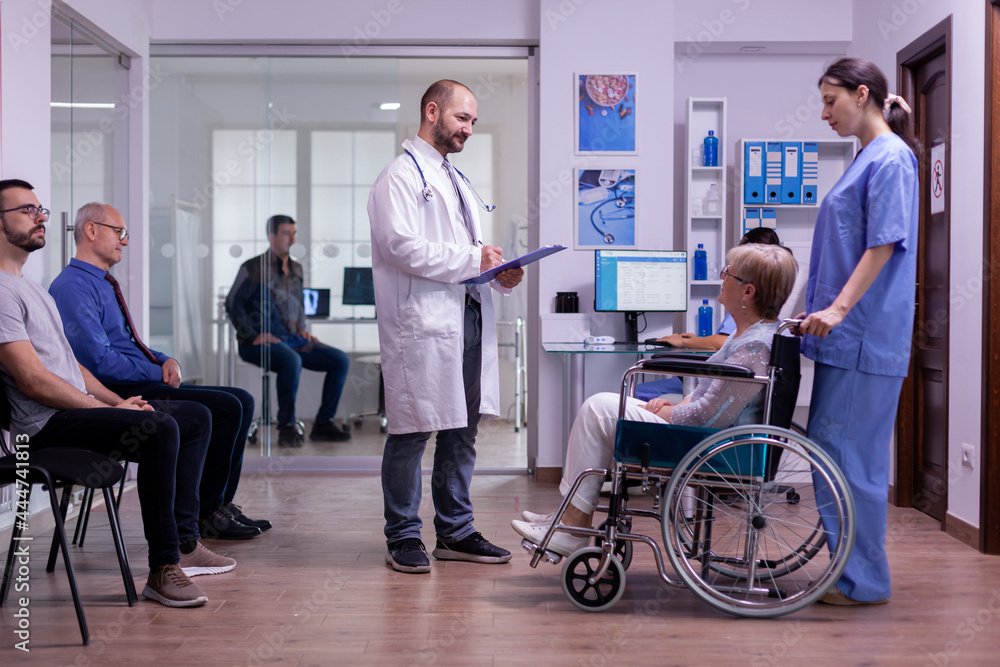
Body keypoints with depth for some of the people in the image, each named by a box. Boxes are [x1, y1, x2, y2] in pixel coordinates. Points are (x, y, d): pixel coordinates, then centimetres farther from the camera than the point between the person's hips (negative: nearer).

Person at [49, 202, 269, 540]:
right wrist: (159, 373, -12)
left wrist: (166, 360, 5)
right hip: (119, 394, -10)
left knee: (242, 401, 1)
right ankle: (205, 513, -8)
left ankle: (220, 506, 0)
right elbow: (100, 361, -20)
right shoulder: (72, 287, -12)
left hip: (144, 384, 10)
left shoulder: (104, 284, 21)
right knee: (226, 408, -20)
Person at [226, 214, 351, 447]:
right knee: (292, 361, -38)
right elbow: (232, 303, -7)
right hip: (262, 342, -7)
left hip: (293, 339, 7)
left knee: (340, 360, -10)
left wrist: (302, 331, 14)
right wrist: (253, 336, -15)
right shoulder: (254, 268, -3)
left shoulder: (296, 269, 18)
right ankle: (287, 427, -25)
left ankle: (323, 423, -5)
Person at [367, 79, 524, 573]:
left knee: (462, 430, 11)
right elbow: (402, 245, -17)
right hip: (422, 323, -9)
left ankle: (456, 532, 21)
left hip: (469, 319, 9)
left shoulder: (457, 181, 24)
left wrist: (500, 274, 7)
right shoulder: (401, 175, -4)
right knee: (411, 433, -3)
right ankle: (403, 537, 9)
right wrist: (470, 260, -15)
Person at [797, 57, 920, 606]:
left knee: (851, 454, -6)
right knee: (832, 447, 12)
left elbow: (885, 244, -18)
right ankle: (854, 568, 21)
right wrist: (826, 310, 21)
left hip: (865, 335, -10)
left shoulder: (891, 157, -10)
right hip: (849, 335, 10)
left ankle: (865, 581, 5)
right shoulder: (868, 158, 19)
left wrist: (840, 307, -24)